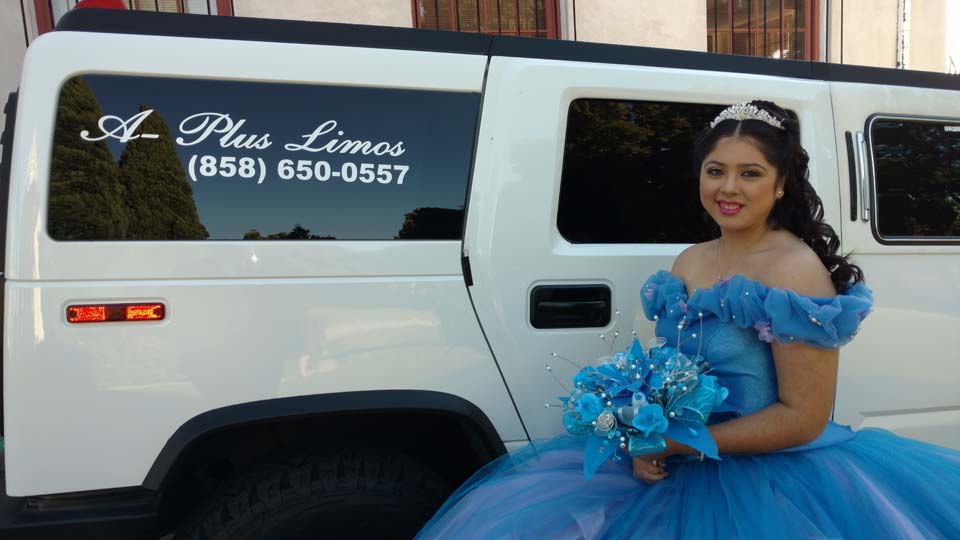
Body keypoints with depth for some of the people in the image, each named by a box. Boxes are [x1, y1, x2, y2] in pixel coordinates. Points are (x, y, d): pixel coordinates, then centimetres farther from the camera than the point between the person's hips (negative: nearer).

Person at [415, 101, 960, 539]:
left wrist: (679, 443, -17)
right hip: (680, 464, 6)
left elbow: (803, 418, -17)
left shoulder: (797, 270, -15)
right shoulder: (689, 262, 4)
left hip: (775, 476, -6)